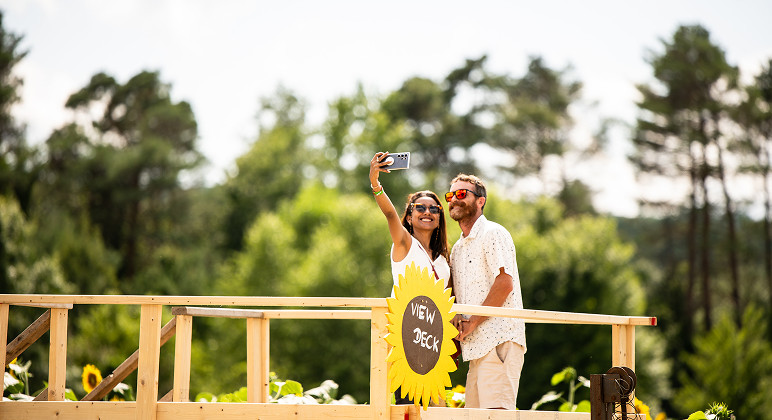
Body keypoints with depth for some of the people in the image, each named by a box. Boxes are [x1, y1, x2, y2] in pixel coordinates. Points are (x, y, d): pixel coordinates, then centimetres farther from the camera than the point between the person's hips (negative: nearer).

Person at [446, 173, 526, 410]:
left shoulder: (493, 233, -4)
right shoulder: (457, 248, 23)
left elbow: (504, 284, -15)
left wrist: (472, 322, -14)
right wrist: (457, 318, 3)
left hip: (500, 340, -9)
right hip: (476, 346, 9)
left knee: (497, 413, -16)